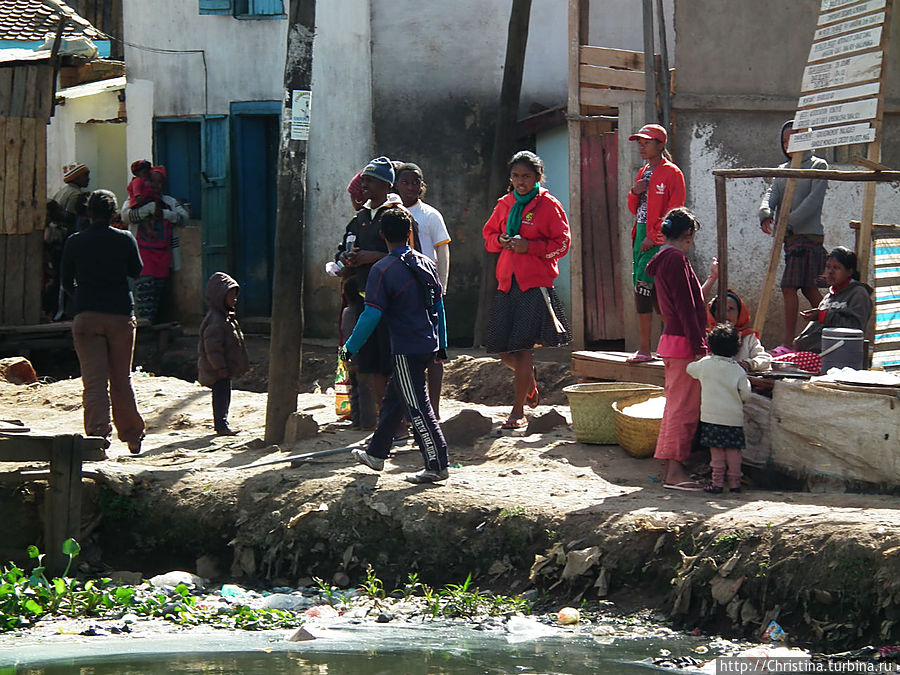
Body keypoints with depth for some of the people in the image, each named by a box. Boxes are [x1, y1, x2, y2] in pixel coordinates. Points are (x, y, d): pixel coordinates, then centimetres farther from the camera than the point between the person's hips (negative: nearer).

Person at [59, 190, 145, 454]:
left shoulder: (75, 242, 2)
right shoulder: (125, 240, -1)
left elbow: (67, 281, 10)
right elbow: (136, 271, 14)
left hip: (86, 317, -1)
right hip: (121, 316, 1)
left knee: (94, 382, -4)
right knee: (121, 380, 12)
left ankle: (98, 435, -19)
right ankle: (132, 436, 20)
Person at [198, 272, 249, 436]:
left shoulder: (227, 316, 14)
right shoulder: (215, 320, -20)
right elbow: (212, 346, -22)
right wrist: (220, 367, -22)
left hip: (225, 366, 10)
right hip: (218, 369, -10)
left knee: (224, 394, 14)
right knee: (221, 393, -8)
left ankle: (221, 422, 22)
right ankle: (221, 424, -5)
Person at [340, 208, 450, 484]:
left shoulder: (382, 270, -14)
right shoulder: (426, 264, 6)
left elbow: (372, 315, -17)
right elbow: (439, 306, 12)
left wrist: (350, 347, -7)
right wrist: (442, 344, 22)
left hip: (406, 351, -8)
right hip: (428, 345, 8)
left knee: (417, 409, -3)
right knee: (392, 399, 20)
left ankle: (437, 466, -4)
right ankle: (376, 453, 31)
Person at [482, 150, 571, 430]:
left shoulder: (549, 205, -2)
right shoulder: (505, 204, 13)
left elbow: (562, 244, -3)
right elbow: (488, 234, 23)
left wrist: (530, 247, -15)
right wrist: (500, 241, 0)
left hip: (536, 284, -5)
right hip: (507, 282, 5)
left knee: (522, 346, -10)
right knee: (502, 349, 3)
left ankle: (518, 412, -4)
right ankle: (530, 377, 35)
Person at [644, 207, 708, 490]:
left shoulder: (662, 260, 17)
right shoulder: (676, 259, -14)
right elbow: (686, 307, -18)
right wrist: (699, 346, -19)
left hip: (671, 340, 10)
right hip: (684, 343, -10)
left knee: (676, 406, 13)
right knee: (685, 407, -8)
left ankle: (670, 469, 16)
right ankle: (674, 471, -9)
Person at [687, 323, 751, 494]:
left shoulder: (705, 364, -4)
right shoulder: (738, 371, -5)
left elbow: (690, 369, 15)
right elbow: (746, 395, -3)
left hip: (712, 416, -1)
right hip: (734, 417, 1)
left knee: (716, 451, 2)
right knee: (733, 451, 8)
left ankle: (717, 482, 0)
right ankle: (734, 482, 11)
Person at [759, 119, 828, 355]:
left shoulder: (817, 166, 0)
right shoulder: (783, 170, 20)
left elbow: (814, 199, -12)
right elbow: (772, 193, 6)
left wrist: (790, 222, -21)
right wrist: (765, 212, -17)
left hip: (808, 235, -7)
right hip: (789, 238, 7)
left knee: (789, 287, -14)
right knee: (809, 289, 8)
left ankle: (788, 343, -16)